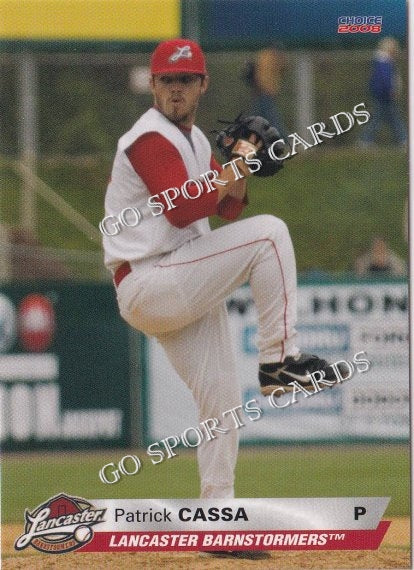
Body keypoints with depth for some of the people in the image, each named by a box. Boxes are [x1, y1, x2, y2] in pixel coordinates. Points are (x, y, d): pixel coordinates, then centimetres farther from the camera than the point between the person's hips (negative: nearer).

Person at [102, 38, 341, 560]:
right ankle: (279, 359, -17)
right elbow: (182, 208, -23)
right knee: (268, 233, -20)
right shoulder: (150, 138, -11)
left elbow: (227, 207, 19)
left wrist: (239, 172, 0)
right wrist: (230, 171, -14)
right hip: (147, 286, -9)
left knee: (222, 406, 7)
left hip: (185, 293, 9)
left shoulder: (195, 142, 19)